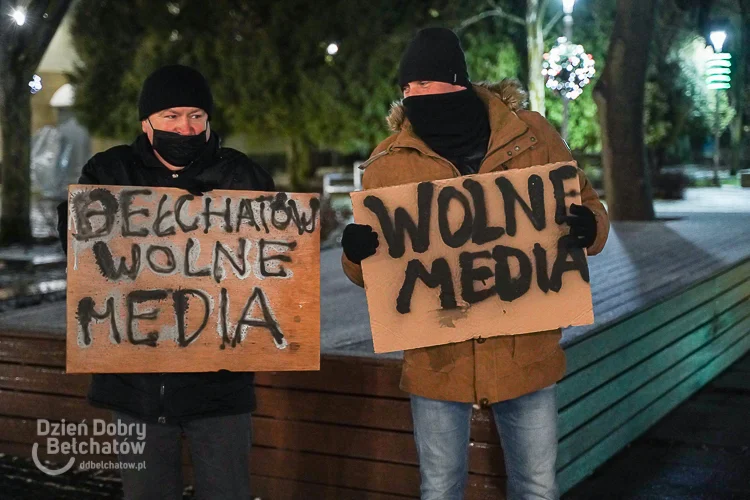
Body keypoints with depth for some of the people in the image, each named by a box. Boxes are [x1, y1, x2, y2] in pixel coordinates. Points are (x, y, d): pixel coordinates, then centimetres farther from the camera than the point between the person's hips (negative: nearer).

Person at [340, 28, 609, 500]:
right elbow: (368, 272, 4)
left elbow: (587, 206, 6)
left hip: (525, 351, 0)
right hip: (437, 357, 0)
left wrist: (587, 227, -18)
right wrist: (356, 251, -20)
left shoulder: (532, 135, -4)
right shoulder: (389, 160, -3)